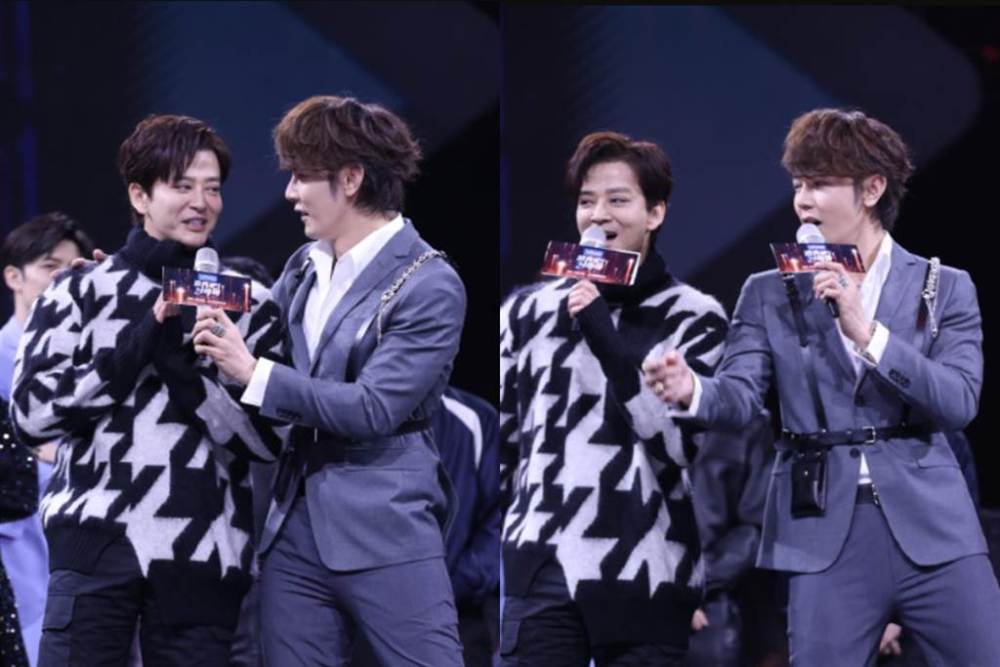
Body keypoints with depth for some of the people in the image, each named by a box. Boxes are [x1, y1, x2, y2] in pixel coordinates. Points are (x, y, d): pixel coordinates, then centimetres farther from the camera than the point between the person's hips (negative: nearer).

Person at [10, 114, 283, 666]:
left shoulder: (247, 306, 11)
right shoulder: (80, 292, 8)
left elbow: (270, 438, 3)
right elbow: (30, 413, -2)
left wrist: (182, 363, -10)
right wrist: (138, 345, -9)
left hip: (202, 554, 1)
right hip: (96, 541, -1)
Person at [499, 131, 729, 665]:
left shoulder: (694, 318, 3)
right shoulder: (530, 311, 12)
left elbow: (690, 444, -7)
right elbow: (497, 440, 17)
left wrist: (606, 337, -11)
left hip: (644, 580, -2)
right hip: (541, 573, 2)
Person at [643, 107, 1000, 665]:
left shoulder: (944, 288, 6)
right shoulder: (770, 295, 9)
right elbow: (741, 395, -3)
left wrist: (866, 332, -15)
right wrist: (693, 391, -26)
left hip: (931, 530, -1)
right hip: (826, 536, 1)